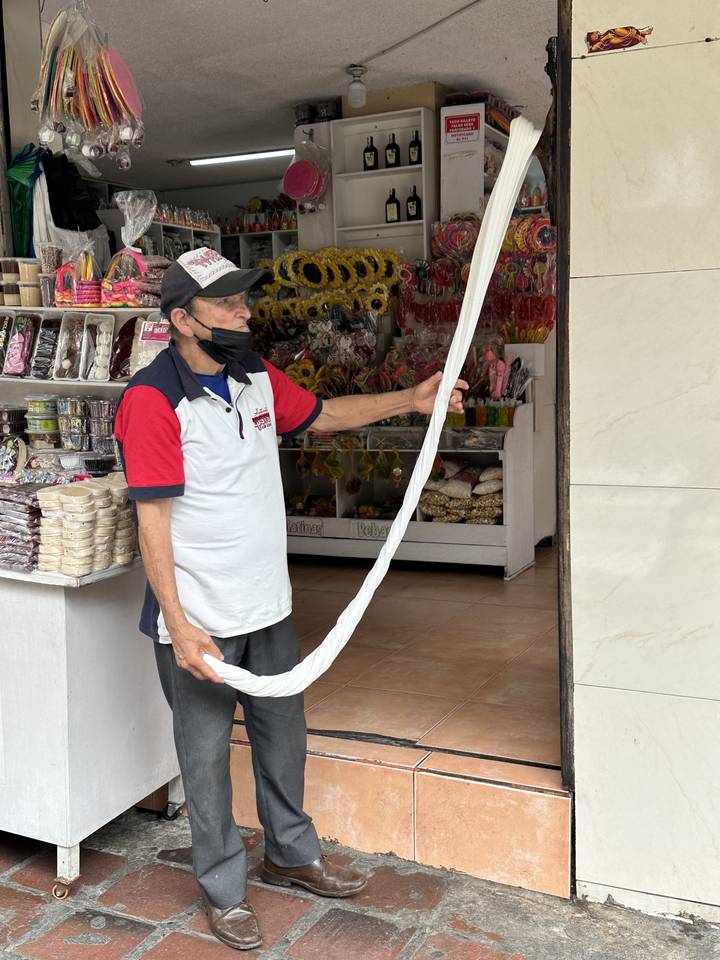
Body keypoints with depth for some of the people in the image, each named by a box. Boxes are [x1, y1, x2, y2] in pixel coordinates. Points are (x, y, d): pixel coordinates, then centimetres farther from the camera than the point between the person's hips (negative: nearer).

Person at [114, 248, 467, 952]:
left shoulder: (258, 379, 4)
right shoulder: (153, 399, -18)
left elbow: (324, 415, 21)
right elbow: (153, 518, -20)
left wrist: (411, 400, 12)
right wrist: (179, 626, -23)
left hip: (267, 606, 7)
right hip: (199, 619, -7)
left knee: (284, 736, 21)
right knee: (207, 754, 10)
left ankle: (291, 854, 43)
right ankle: (223, 888, 31)